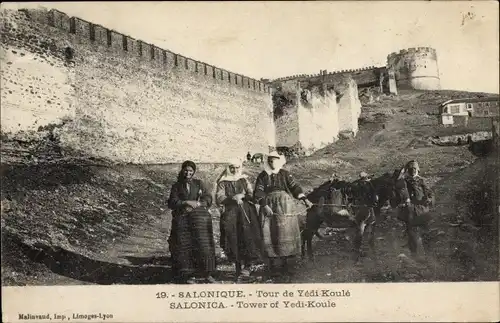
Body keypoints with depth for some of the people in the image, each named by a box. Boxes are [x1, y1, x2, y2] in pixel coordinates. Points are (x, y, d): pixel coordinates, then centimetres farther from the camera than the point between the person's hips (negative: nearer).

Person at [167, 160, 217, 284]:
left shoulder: (199, 183, 14)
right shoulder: (176, 186, 13)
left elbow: (208, 198, 6)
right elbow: (172, 203, 1)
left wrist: (196, 204, -10)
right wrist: (186, 202, -13)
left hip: (199, 218, 0)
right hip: (182, 219, 0)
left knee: (203, 245, -7)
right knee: (185, 246, -5)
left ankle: (207, 274, 2)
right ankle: (190, 275, 3)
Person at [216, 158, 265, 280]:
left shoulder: (244, 180, 17)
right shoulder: (223, 182, 10)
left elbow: (252, 195, 11)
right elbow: (219, 198, -1)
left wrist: (242, 196, -7)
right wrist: (233, 198, -14)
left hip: (246, 212, 1)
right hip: (230, 214, -1)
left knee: (247, 236, -14)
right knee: (233, 238, -9)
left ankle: (248, 265, -13)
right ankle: (238, 265, -4)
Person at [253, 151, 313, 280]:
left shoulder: (285, 174, 11)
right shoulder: (262, 176, 10)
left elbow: (294, 186, 0)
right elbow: (258, 193, 0)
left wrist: (304, 199, -13)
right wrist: (265, 205, -16)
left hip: (286, 208, 1)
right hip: (269, 209, 0)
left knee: (286, 234, -2)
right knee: (272, 236, -4)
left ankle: (285, 263, 6)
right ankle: (275, 266, -2)